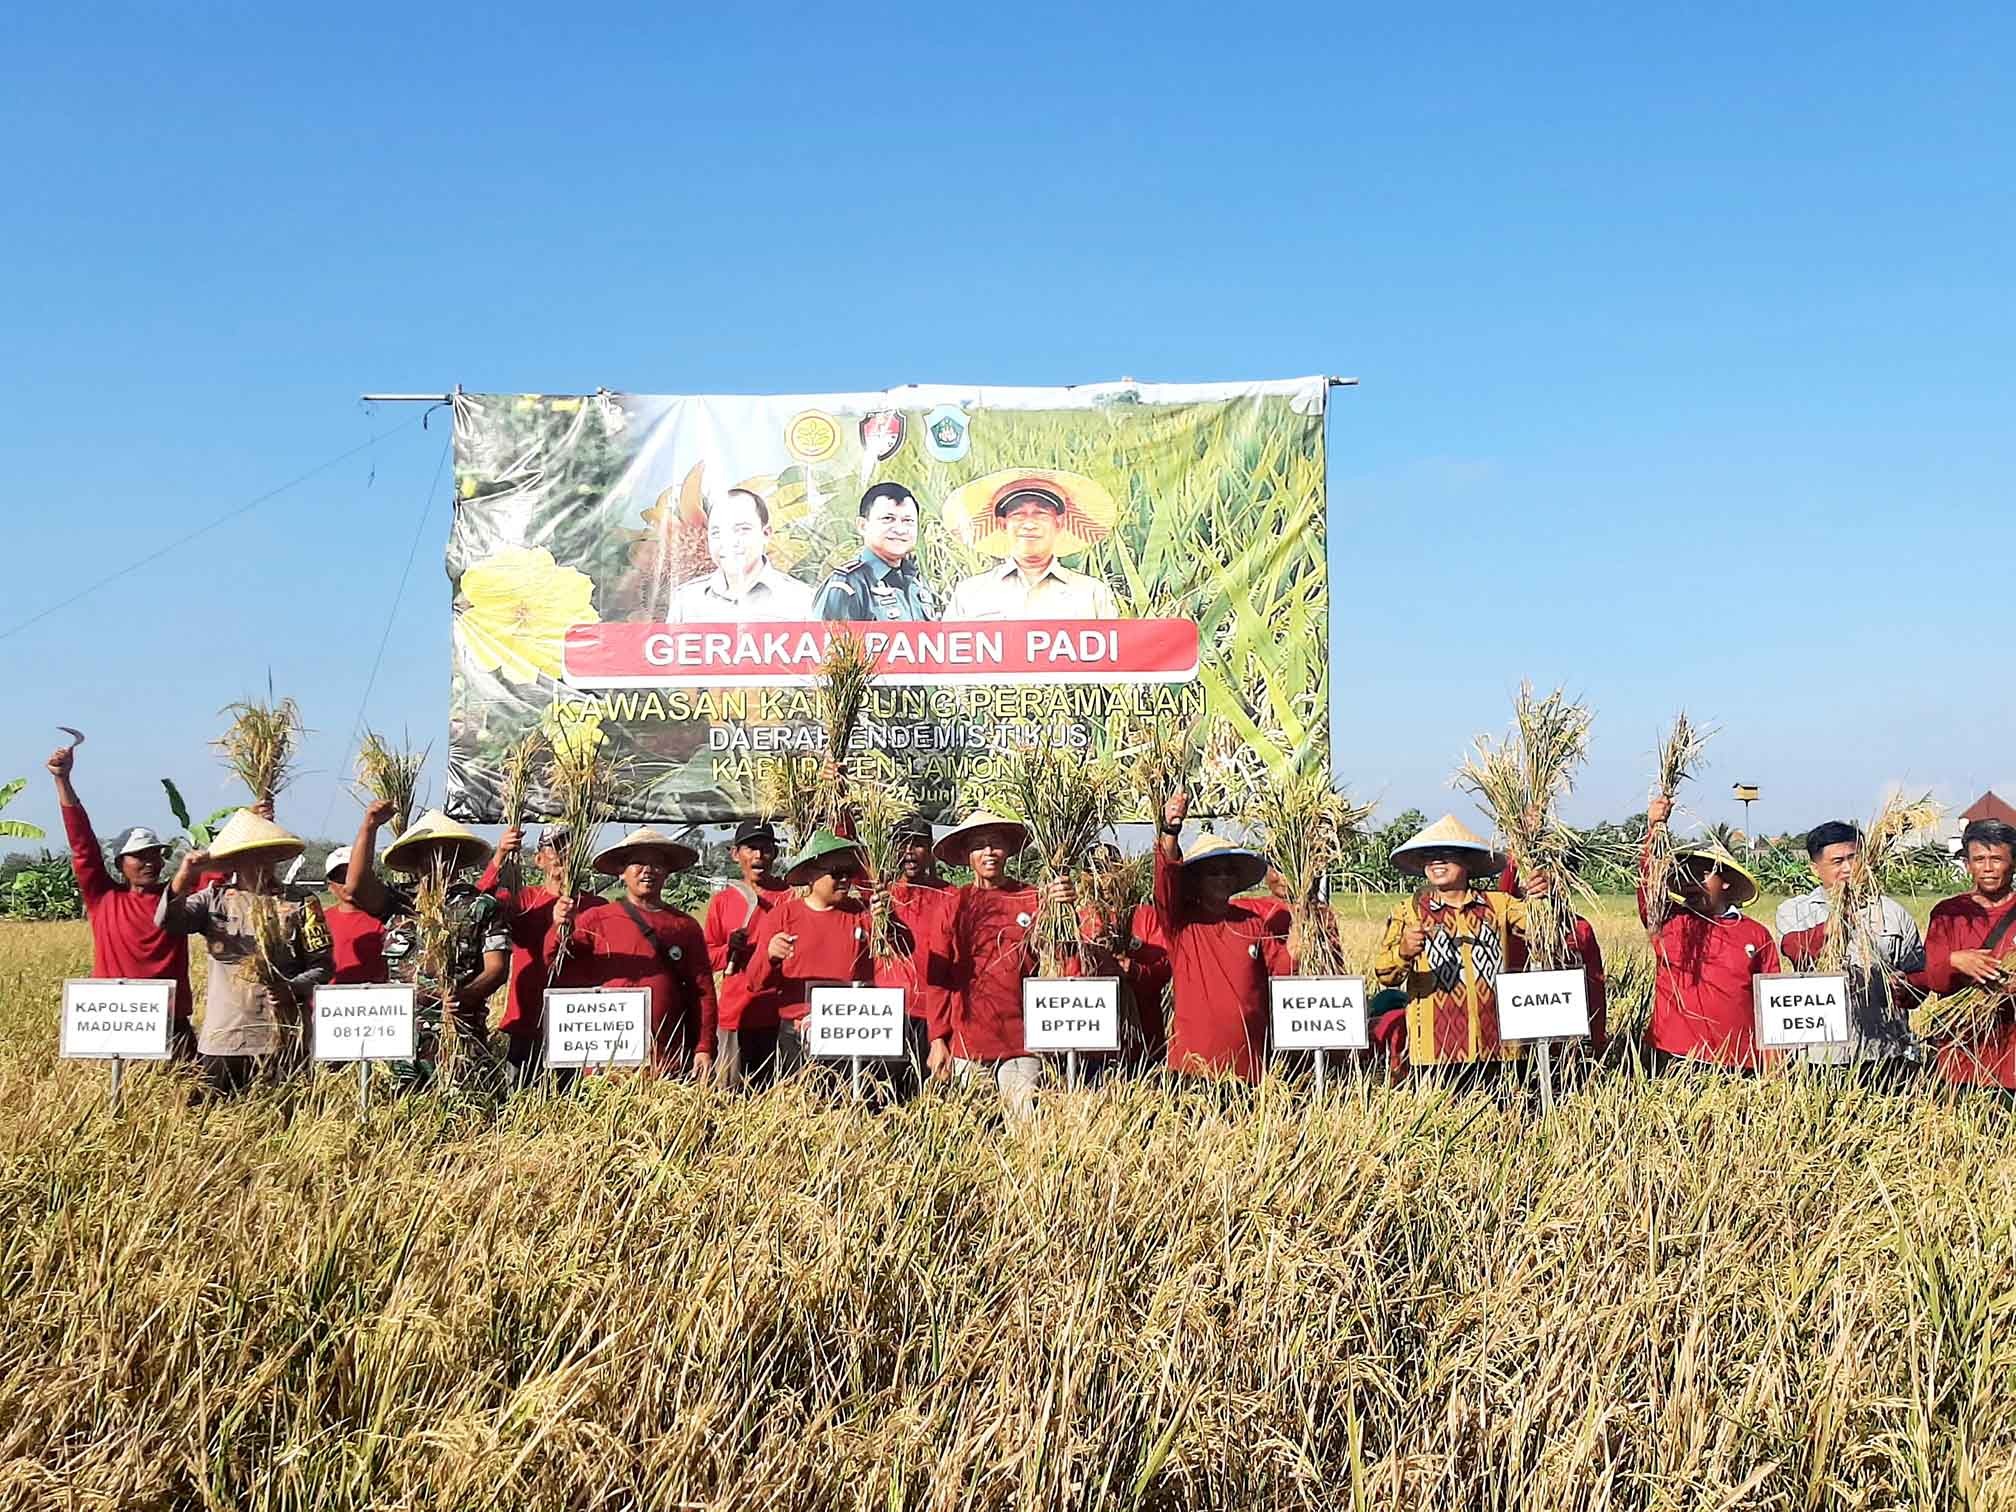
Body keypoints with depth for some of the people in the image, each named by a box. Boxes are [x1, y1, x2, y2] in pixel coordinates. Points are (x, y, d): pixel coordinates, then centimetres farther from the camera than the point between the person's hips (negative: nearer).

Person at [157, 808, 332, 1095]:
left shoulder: (299, 904, 2)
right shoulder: (214, 899, 6)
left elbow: (321, 965, 1)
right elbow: (167, 922, -8)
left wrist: (293, 989, -18)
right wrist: (183, 878, -25)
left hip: (283, 1039, -1)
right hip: (223, 1039, 1)